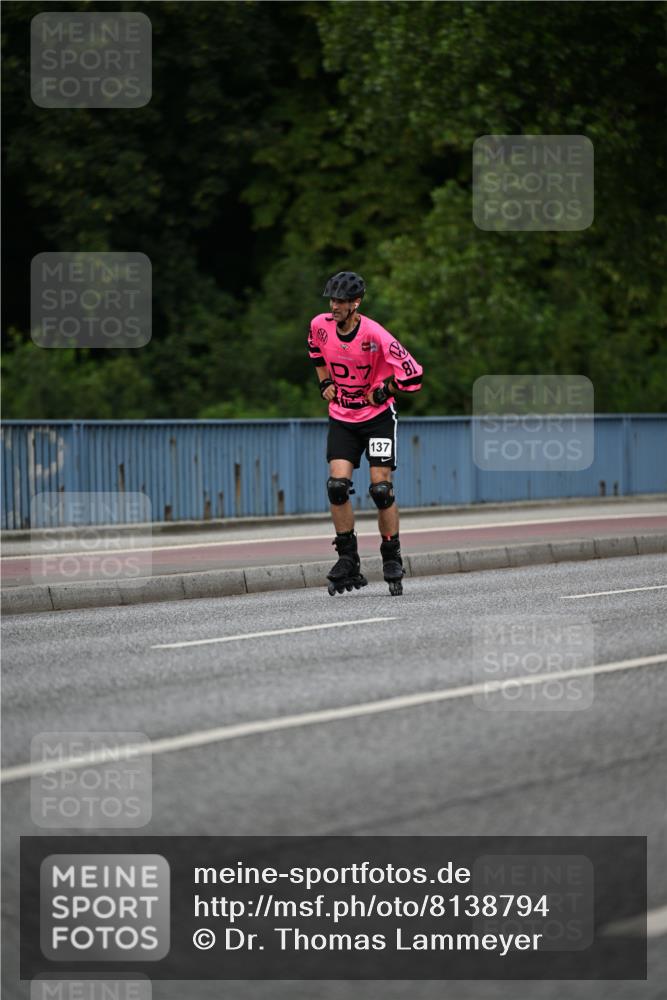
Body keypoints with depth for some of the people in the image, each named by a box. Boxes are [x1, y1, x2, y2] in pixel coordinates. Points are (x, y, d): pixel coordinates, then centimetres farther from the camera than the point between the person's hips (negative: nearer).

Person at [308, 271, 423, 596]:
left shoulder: (375, 336, -23)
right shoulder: (320, 325, -7)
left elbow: (413, 376, -19)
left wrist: (383, 391, -12)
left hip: (378, 416, -4)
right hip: (341, 418, 4)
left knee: (381, 488, -8)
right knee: (337, 485, -10)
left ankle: (392, 559, 8)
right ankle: (348, 562, -1)